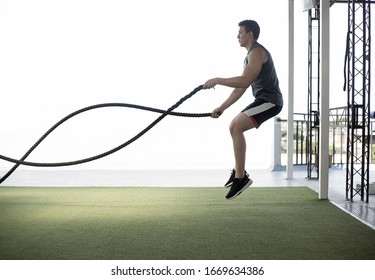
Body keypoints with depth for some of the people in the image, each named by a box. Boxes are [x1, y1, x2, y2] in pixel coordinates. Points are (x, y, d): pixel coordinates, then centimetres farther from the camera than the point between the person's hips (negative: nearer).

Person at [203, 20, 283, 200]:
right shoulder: (251, 54, 19)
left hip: (269, 101, -11)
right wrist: (222, 107, 17)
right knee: (234, 126, 17)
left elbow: (244, 81, -26)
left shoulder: (257, 52, -14)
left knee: (236, 127, -24)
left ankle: (240, 178, -20)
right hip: (263, 100, 11)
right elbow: (241, 87, 19)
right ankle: (238, 172, 24)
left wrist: (217, 80, -18)